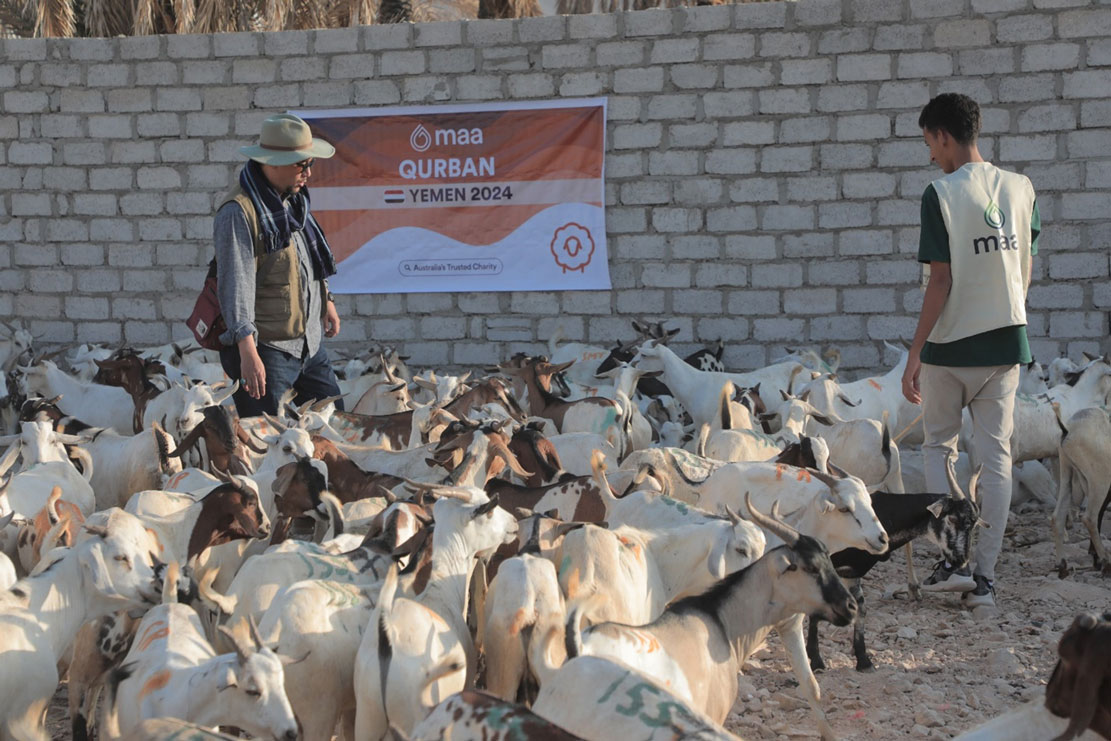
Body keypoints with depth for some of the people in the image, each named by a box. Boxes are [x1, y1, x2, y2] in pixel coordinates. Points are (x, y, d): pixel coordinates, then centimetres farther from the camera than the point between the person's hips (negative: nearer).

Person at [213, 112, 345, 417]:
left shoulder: (293, 198, 10)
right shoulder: (239, 212, -18)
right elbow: (236, 286, -23)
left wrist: (326, 300, 31)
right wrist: (247, 352, -28)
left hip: (309, 343, 9)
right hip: (267, 349, -9)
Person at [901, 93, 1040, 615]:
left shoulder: (941, 194, -13)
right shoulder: (1021, 189, 3)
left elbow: (940, 283, -15)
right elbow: (1025, 272, 9)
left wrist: (914, 355, -11)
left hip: (951, 344, -4)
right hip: (1006, 340, 4)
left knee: (939, 446, 14)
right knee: (995, 455, 6)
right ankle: (984, 577, 6)